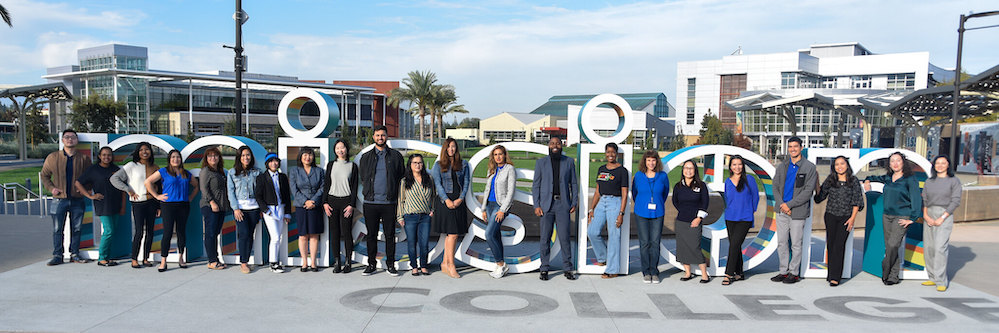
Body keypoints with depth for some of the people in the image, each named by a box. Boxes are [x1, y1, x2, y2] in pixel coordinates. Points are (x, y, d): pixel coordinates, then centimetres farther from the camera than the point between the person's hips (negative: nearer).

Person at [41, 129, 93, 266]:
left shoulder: (84, 158, 4)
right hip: (59, 200, 0)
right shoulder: (53, 157, 4)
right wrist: (51, 188, -2)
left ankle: (74, 254, 16)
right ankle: (57, 255, 10)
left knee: (76, 229, 6)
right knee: (57, 229, 2)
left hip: (77, 200, 1)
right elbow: (44, 175, 12)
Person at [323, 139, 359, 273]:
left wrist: (351, 205, -7)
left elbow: (354, 187, 1)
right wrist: (325, 202, 1)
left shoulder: (352, 166, 4)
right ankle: (337, 262, 7)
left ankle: (347, 262, 4)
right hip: (332, 200, 2)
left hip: (346, 201, -2)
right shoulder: (331, 164, 10)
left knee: (346, 232, -4)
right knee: (334, 232, 1)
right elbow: (326, 184, 10)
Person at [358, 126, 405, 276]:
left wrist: (393, 193, 9)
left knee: (390, 235, 2)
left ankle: (390, 264, 11)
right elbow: (363, 178, 18)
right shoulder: (366, 157, 10)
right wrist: (370, 191, 12)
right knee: (371, 235, 5)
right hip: (371, 202, 1)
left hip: (389, 202, -1)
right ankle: (371, 264, 14)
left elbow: (401, 176, 12)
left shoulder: (396, 156, 6)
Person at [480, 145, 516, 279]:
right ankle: (501, 267, 12)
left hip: (501, 206, -7)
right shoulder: (492, 170, 15)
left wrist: (502, 210, -16)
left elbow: (511, 191, -11)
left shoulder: (510, 169, -6)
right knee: (496, 236, 7)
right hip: (490, 205, 7)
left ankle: (501, 265, -8)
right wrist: (484, 209, 13)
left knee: (489, 234, -17)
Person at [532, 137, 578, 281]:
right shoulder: (541, 162, 6)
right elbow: (535, 185, 6)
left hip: (563, 204, 0)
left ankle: (567, 269, 9)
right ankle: (544, 269, 10)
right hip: (546, 204, 0)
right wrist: (536, 206, -3)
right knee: (545, 238, 1)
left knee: (564, 237, -2)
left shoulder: (569, 162, 8)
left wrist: (574, 203, 3)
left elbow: (573, 184, 11)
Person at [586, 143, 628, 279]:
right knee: (592, 232, -2)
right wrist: (591, 209, 10)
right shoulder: (601, 169, 13)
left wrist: (621, 213, -14)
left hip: (615, 203, -6)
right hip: (601, 203, 6)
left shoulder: (622, 171, -4)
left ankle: (613, 270, 5)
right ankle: (603, 258, 22)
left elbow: (624, 194, -7)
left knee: (614, 236, -3)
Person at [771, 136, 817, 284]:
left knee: (796, 244, 2)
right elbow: (775, 187, 8)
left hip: (798, 211, -4)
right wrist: (782, 204, -8)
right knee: (781, 243, 9)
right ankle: (784, 271, 18)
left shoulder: (810, 167, -3)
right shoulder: (782, 167, 11)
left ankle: (794, 273, 12)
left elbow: (808, 191, -10)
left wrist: (789, 204, -14)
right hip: (782, 211, 5)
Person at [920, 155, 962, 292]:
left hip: (945, 215, -5)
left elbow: (955, 201, -4)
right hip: (929, 215, 5)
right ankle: (933, 278, 13)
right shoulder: (929, 182, 15)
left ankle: (941, 282, -12)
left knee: (940, 247, -15)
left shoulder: (954, 181, 2)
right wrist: (925, 215, -6)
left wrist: (942, 218, -12)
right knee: (928, 248, 2)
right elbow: (924, 200, 11)